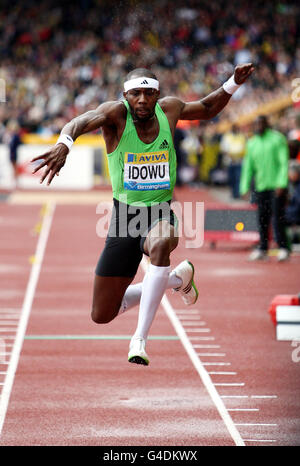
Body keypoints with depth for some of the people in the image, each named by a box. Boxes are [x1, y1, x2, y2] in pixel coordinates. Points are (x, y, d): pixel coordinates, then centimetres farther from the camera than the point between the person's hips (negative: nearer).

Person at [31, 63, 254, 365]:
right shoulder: (116, 113, -12)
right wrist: (63, 144, -55)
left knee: (160, 244, -41)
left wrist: (234, 83, 6)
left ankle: (140, 339, -35)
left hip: (160, 214, 0)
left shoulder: (169, 109, -1)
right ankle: (178, 278, 30)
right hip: (124, 215, 0)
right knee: (102, 316, 6)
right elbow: (82, 121, -34)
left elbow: (208, 109, 21)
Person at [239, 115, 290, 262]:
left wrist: (281, 184, -17)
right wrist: (245, 187, 8)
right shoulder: (251, 143, 11)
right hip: (261, 186, 5)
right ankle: (263, 249, 10)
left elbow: (284, 163, -8)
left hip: (277, 185, -5)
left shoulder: (278, 139, -3)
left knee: (278, 218, -9)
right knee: (262, 219, 4)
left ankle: (283, 248, -4)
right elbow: (248, 167, 16)